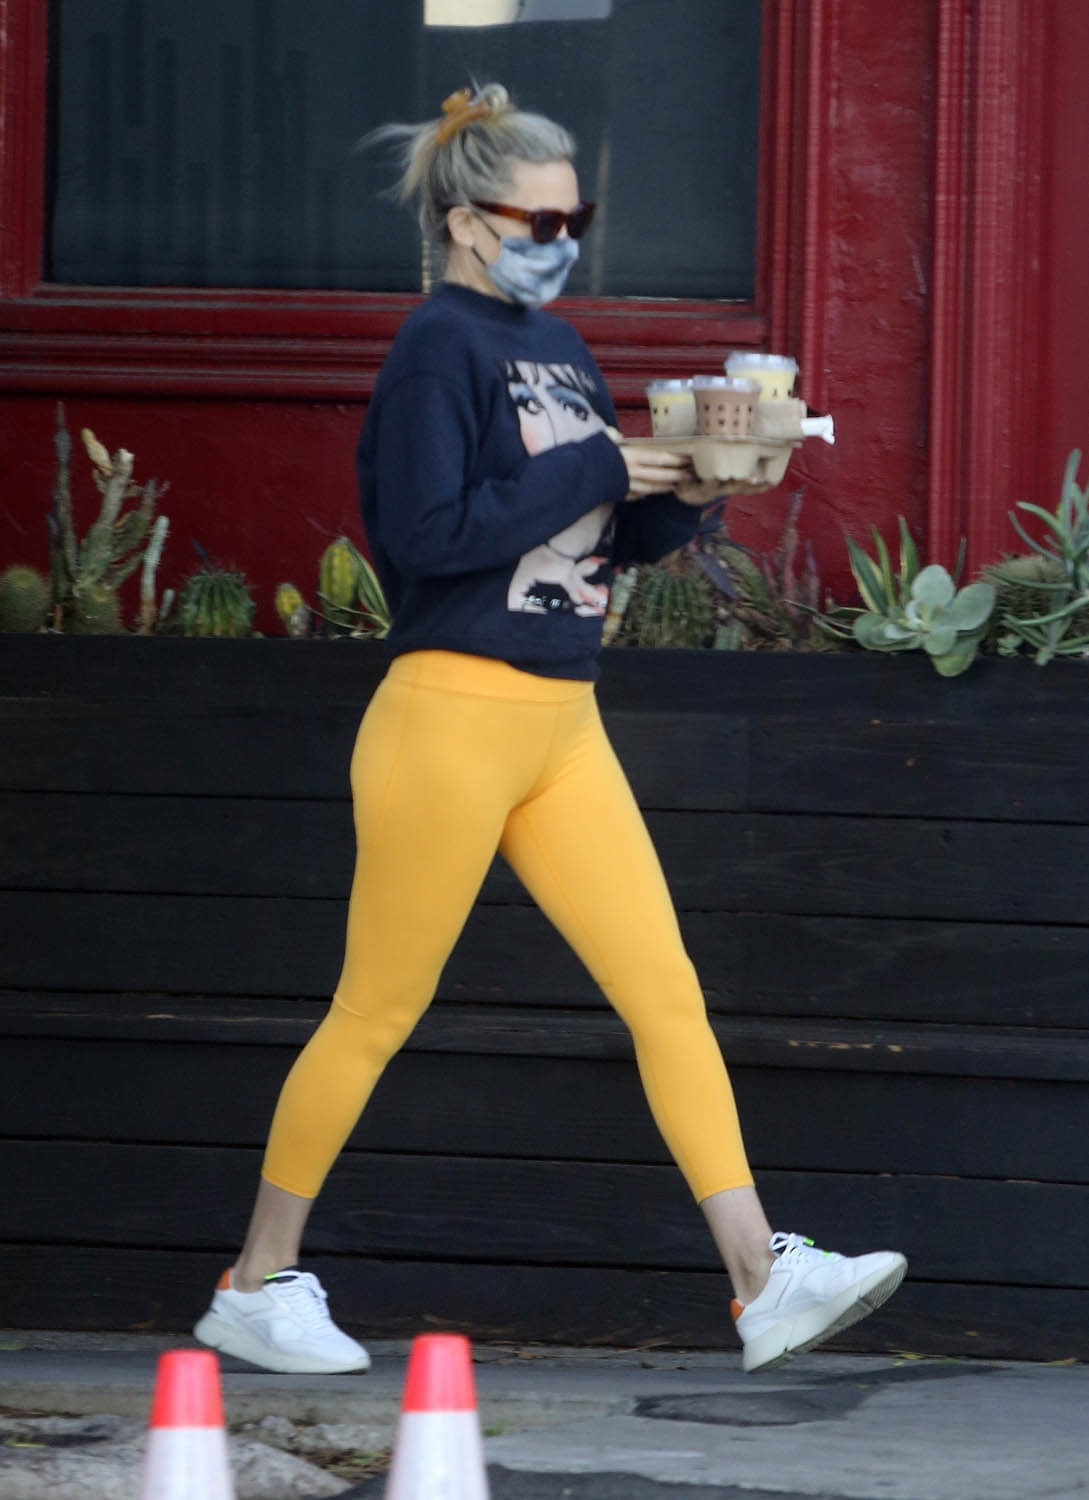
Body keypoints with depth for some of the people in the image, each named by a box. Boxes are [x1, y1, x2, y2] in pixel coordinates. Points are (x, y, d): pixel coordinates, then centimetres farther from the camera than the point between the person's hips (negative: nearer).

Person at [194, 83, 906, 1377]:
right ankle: (257, 1286, 14)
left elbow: (608, 541, 19)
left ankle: (764, 1281, -6)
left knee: (667, 992, -2)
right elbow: (428, 528, -21)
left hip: (562, 727, 8)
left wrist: (682, 494, -1)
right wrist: (599, 470, -16)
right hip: (453, 718, -8)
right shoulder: (440, 344, -10)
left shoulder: (556, 347, 14)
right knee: (377, 1010, 1)